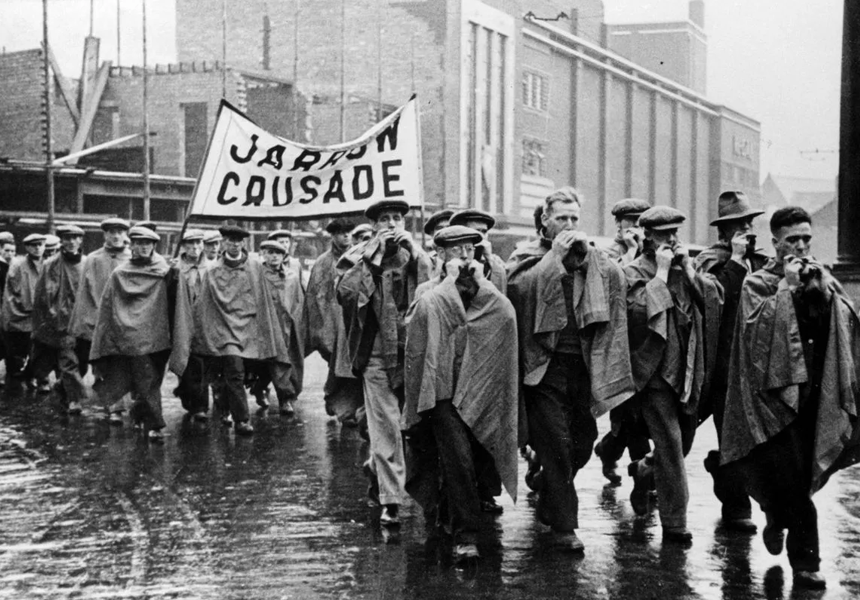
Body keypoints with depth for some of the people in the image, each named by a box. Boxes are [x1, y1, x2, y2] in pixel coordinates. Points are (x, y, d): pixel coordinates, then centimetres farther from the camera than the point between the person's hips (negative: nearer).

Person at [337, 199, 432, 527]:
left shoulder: (416, 256, 8)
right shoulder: (359, 257, 2)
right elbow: (344, 291, -18)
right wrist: (374, 257, -17)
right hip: (377, 353, -3)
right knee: (385, 427, -4)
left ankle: (375, 466, 38)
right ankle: (390, 501, 0)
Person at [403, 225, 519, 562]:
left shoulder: (487, 292, 15)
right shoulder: (430, 291, 8)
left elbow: (506, 315, -7)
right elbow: (424, 313, -17)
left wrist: (480, 282, -4)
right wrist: (450, 281, -8)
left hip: (481, 388, 4)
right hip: (443, 386, -3)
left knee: (477, 459, 5)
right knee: (458, 457, -17)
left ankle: (446, 512, 31)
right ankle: (464, 537, -14)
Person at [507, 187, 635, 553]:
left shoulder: (591, 257, 13)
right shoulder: (528, 257, 3)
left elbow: (618, 282, -1)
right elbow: (518, 287, -16)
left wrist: (589, 254, -10)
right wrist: (555, 256, -13)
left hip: (583, 363, 4)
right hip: (545, 364, -4)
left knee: (583, 440, 10)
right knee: (556, 444, -7)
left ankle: (548, 505, 33)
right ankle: (563, 526, 0)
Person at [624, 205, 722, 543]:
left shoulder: (684, 267, 13)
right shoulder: (635, 272, -3)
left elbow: (713, 301, 2)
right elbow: (639, 309, -21)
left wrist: (688, 270, -6)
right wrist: (661, 272, -15)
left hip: (686, 370, 6)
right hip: (655, 369, -6)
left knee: (683, 440, 15)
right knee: (670, 442, -11)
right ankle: (674, 524, -8)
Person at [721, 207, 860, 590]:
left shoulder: (824, 280, 13)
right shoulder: (758, 284, 1)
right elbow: (756, 327, -15)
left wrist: (824, 290, -11)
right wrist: (786, 288, -14)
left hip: (818, 393, 4)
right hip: (778, 390, -4)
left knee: (804, 473, 6)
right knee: (794, 476, -8)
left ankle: (777, 520, 30)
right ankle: (804, 561, 4)